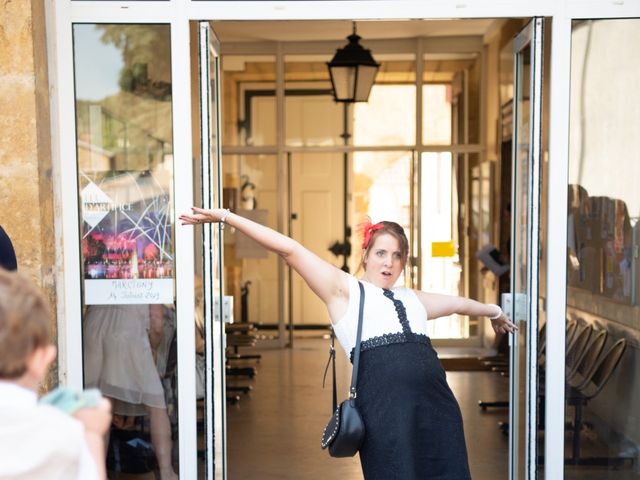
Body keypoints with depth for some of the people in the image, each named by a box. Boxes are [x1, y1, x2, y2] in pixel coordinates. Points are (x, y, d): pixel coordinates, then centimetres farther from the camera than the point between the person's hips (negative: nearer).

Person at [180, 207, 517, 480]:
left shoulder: (412, 300, 26)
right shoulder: (344, 290, 9)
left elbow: (458, 303, 44)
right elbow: (289, 249, 2)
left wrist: (493, 311, 61)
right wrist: (225, 217, -1)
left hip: (437, 405, 6)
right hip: (385, 407, -6)